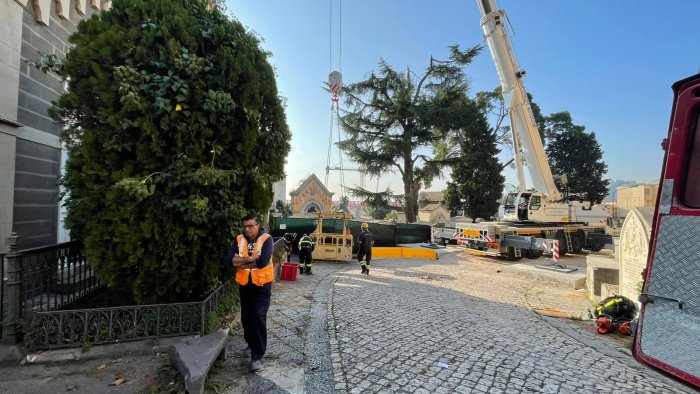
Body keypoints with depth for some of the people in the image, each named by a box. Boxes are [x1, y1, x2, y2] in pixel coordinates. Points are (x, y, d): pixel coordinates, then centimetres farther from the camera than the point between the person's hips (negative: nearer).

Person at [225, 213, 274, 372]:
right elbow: (230, 258, -12)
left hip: (262, 285, -5)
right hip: (244, 285, 5)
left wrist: (241, 262, -14)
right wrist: (250, 258, -22)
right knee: (246, 317, 17)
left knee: (259, 317, -9)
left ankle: (257, 356, 3)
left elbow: (263, 262, -26)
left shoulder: (266, 239, -14)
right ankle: (252, 344, 40)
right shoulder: (239, 239, 0)